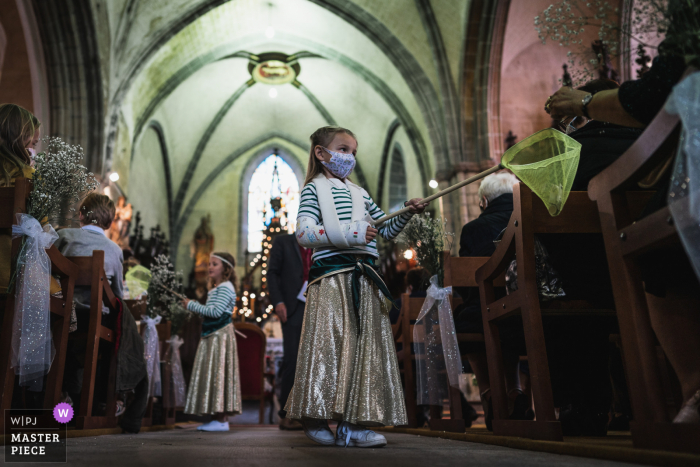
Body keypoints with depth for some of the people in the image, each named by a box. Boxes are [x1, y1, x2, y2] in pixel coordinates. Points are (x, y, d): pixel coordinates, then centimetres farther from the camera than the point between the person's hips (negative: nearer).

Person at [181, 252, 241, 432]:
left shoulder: (225, 287, -10)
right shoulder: (215, 289, 21)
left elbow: (216, 312, -21)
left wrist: (192, 305, -14)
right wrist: (194, 306, 14)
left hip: (221, 335, -10)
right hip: (211, 335, 10)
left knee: (218, 373, -10)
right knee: (211, 375, 9)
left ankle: (221, 420, -6)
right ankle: (218, 418, 15)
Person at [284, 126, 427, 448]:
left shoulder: (359, 193, 25)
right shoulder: (314, 188, 6)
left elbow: (386, 230, 29)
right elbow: (303, 233, -10)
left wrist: (406, 214, 10)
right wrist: (348, 234, -19)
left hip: (364, 278, 6)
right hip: (331, 276, -6)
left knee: (366, 345, -1)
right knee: (331, 343, -9)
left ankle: (353, 423, 3)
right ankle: (316, 420, 3)